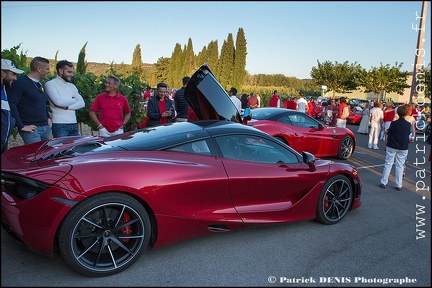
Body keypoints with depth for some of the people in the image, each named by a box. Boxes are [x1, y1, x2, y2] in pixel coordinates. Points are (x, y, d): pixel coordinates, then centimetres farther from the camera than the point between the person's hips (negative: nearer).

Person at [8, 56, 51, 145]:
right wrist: (21, 126, -19)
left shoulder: (40, 84, 16)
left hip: (46, 128, 8)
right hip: (31, 129, -8)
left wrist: (48, 117, 15)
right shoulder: (21, 82, -11)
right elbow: (11, 104, -18)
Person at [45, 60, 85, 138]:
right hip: (59, 125, -6)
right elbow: (59, 102, -18)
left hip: (74, 124, 6)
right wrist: (74, 100, -1)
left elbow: (82, 103, 5)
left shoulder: (72, 86, 16)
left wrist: (67, 106, -11)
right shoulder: (50, 84, -3)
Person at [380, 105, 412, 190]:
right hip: (403, 148, 2)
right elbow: (408, 135, 8)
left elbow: (388, 134, -2)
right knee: (399, 166, 8)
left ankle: (383, 182, 7)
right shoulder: (408, 125, -4)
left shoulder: (393, 123, -10)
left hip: (392, 146, -2)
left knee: (388, 164, 6)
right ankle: (399, 185, 10)